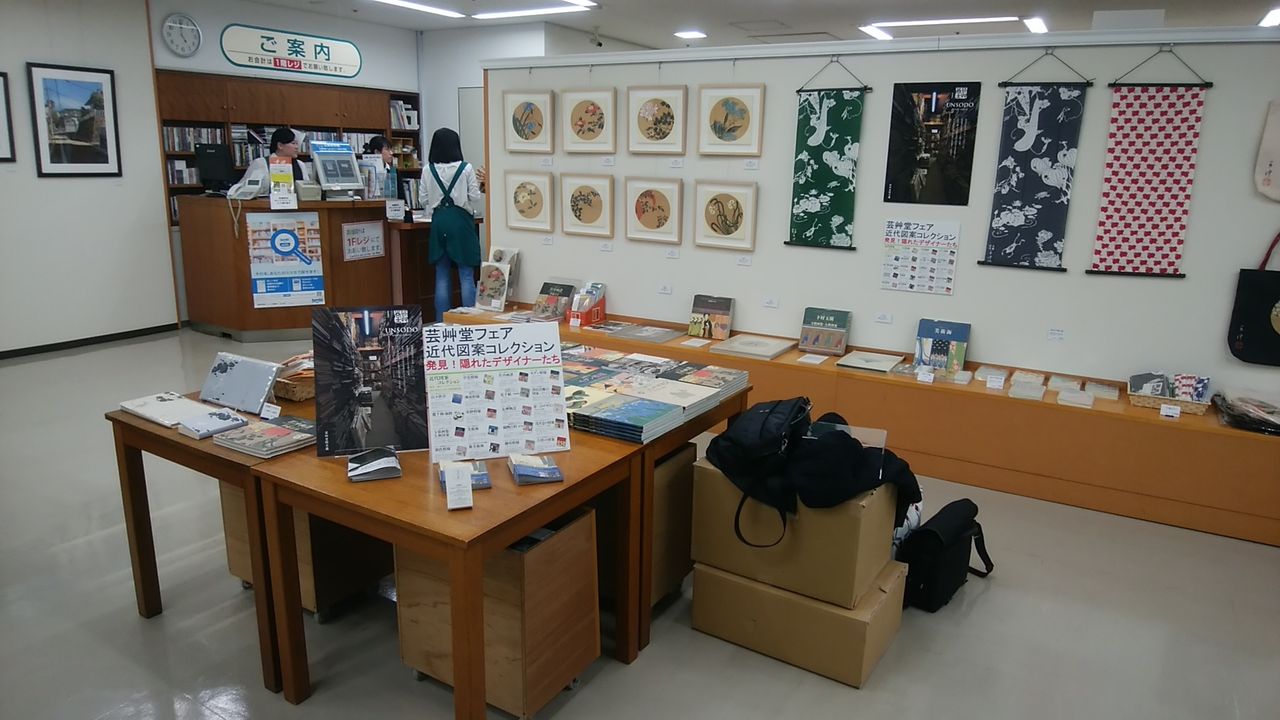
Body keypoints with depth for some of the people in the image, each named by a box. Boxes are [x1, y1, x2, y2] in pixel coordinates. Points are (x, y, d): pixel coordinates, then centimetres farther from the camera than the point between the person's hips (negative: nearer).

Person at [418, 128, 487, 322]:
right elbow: (475, 198, -3)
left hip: (439, 221, 3)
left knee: (442, 276, 8)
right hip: (461, 220, -3)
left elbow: (423, 199, 5)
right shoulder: (466, 168, -6)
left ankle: (441, 322, 10)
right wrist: (479, 184, 15)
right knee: (466, 275, 2)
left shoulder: (428, 170, 1)